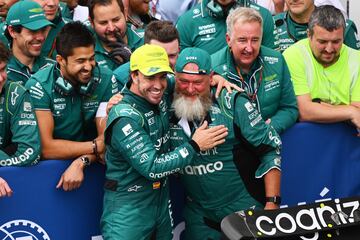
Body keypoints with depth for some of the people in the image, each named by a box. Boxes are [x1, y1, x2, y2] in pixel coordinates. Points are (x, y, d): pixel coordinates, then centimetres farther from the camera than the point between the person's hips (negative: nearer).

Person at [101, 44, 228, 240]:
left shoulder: (161, 99, -1)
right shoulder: (125, 118, -23)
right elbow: (152, 168, -25)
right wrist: (194, 146, -18)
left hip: (162, 202, 8)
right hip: (128, 210, -8)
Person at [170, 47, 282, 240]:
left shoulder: (232, 103, -14)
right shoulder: (168, 109, -4)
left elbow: (270, 149, -11)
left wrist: (272, 203, -13)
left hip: (245, 209, -4)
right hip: (198, 215, 4)